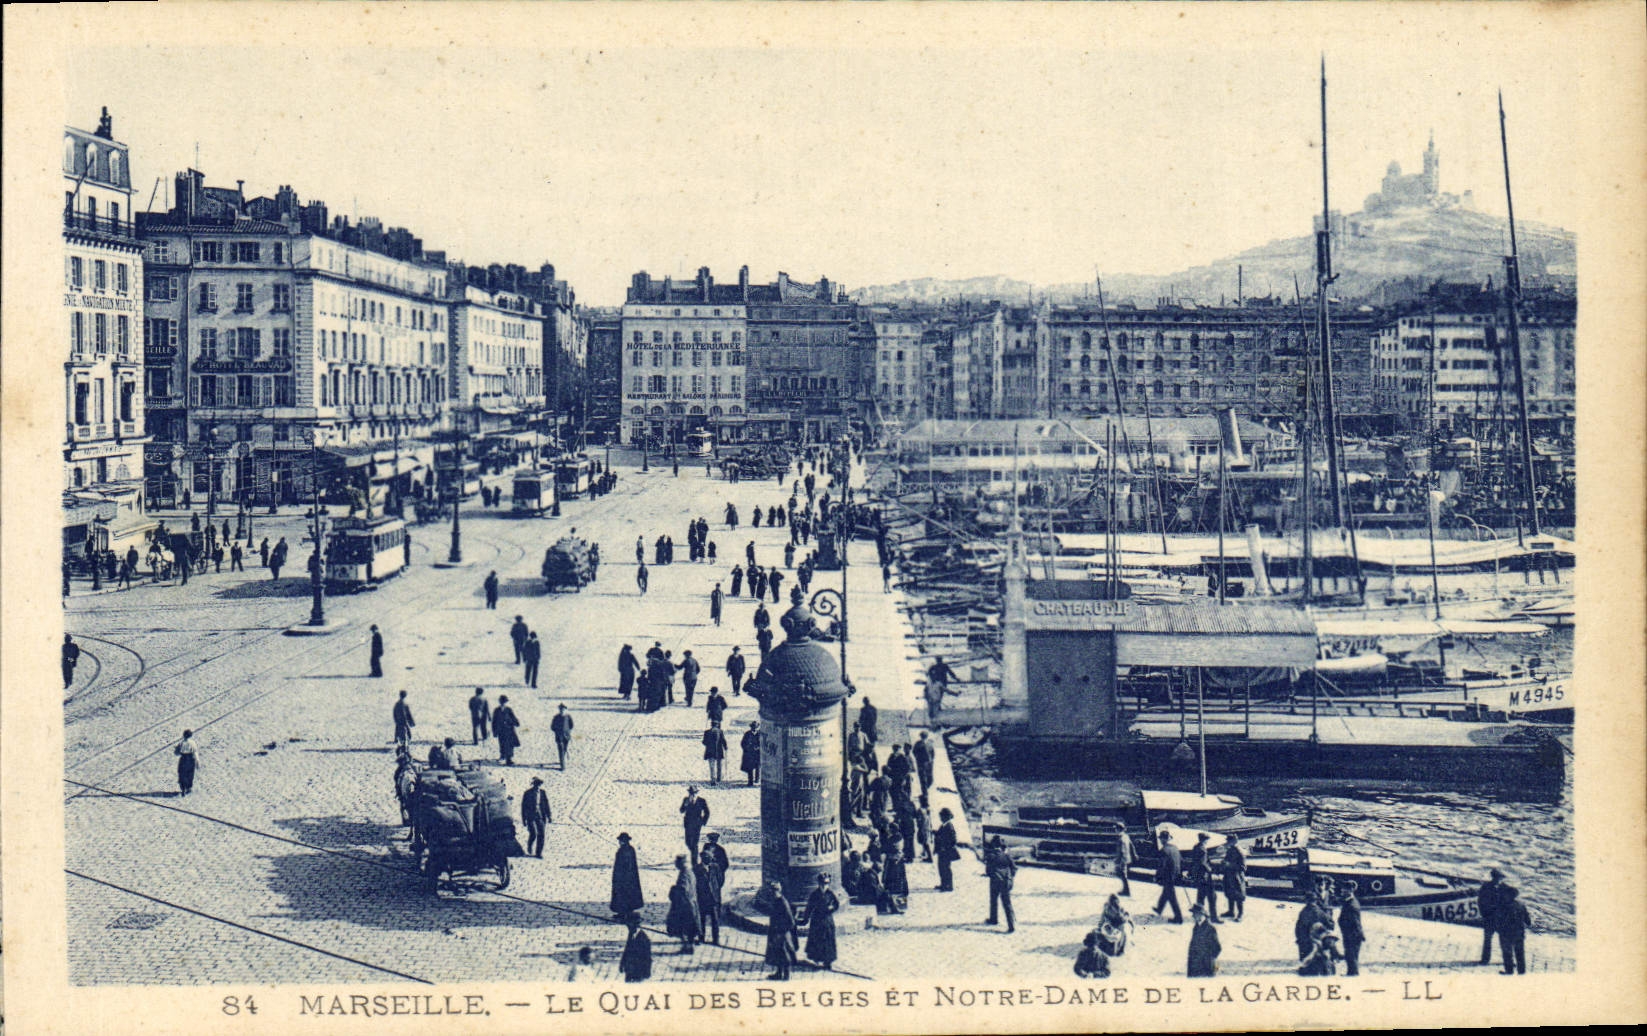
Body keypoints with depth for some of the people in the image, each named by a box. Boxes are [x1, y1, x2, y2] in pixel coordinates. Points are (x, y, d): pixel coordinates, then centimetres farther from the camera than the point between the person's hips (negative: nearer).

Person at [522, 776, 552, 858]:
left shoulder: (543, 793, 8)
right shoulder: (527, 793, -1)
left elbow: (546, 805, 13)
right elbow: (523, 806, 2)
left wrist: (549, 817, 8)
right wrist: (524, 819, 0)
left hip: (540, 816, 3)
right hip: (530, 816, -3)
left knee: (540, 834, -3)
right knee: (533, 834, -9)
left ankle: (538, 853, 5)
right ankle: (529, 847, 22)